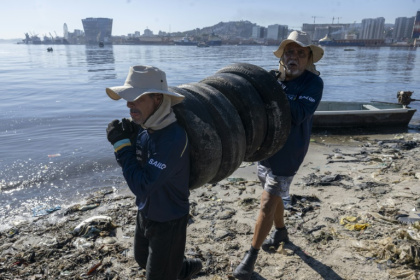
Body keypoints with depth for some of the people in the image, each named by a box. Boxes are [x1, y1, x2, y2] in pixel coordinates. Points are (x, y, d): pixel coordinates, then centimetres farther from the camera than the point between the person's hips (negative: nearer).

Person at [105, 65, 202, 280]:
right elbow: (133, 165, 1)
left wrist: (121, 144, -26)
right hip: (145, 213, 8)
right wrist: (127, 139, -18)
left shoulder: (174, 137, -33)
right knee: (143, 259, 30)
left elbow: (141, 186, -32)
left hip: (168, 220, -8)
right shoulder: (143, 127, -10)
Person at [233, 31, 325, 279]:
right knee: (273, 196, 22)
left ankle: (251, 256, 15)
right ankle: (280, 232, 48)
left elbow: (298, 114, -26)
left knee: (267, 204, -1)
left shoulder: (313, 83, -14)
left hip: (287, 154, -5)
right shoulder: (275, 79, 0)